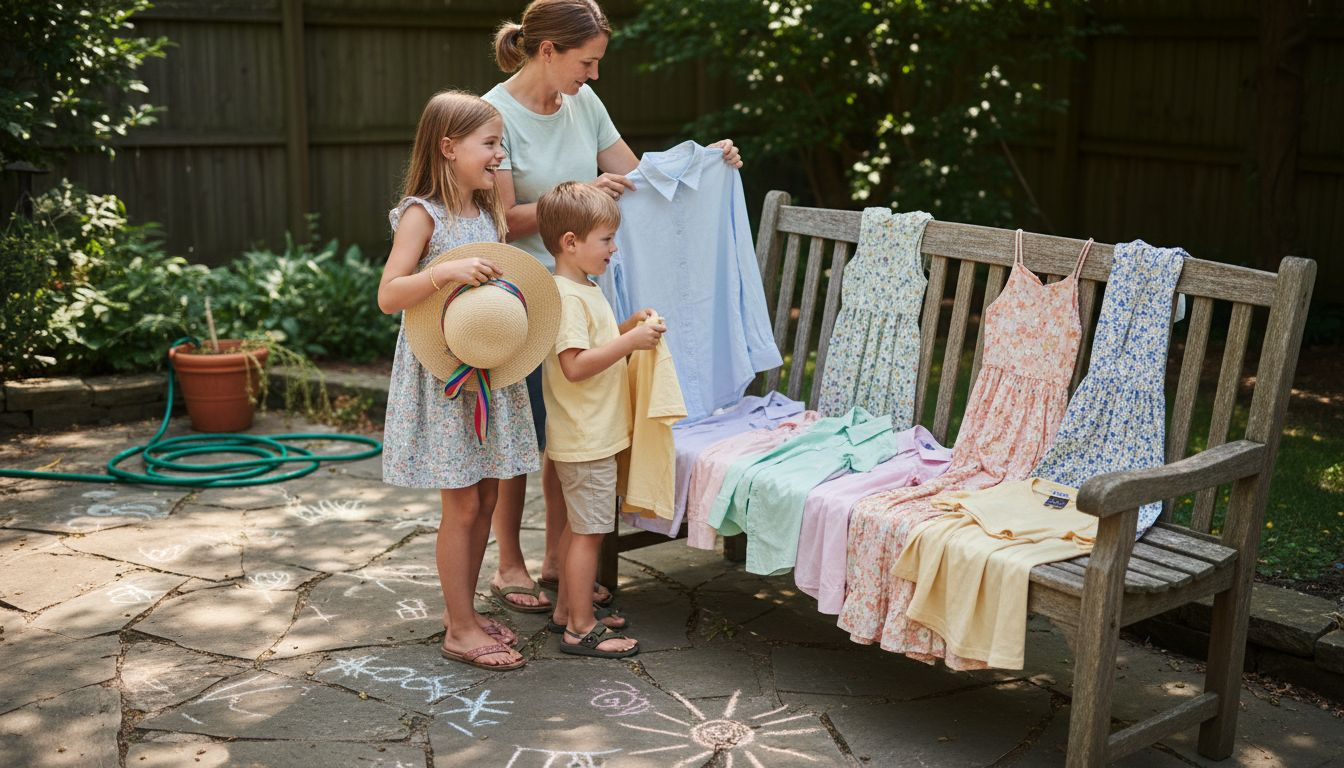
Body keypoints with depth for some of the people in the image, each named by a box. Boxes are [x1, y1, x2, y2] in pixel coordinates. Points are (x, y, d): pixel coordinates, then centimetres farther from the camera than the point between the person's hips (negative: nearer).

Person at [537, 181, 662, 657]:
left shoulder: (584, 291, 14)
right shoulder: (566, 297, -20)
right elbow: (575, 365, -27)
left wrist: (628, 329, 9)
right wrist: (630, 341, -26)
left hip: (590, 435, 11)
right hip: (585, 439, -11)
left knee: (578, 526, 19)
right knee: (588, 531, -3)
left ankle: (567, 608, 30)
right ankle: (580, 629, 5)